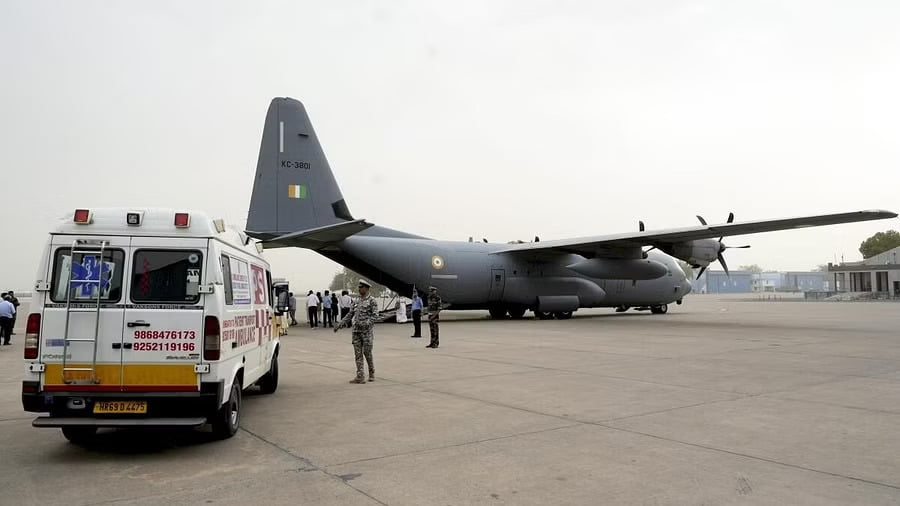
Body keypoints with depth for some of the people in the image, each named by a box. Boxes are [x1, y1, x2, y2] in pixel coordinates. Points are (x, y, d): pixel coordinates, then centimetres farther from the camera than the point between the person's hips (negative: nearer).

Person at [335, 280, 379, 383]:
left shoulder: (372, 300, -5)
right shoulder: (356, 301, 13)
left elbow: (375, 315, -13)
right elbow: (350, 315, 14)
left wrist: (365, 323, -26)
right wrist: (340, 325, 6)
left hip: (367, 331, -6)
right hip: (356, 331, 6)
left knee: (367, 352, -1)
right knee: (358, 354, 1)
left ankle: (371, 373, 19)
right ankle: (360, 377, 2)